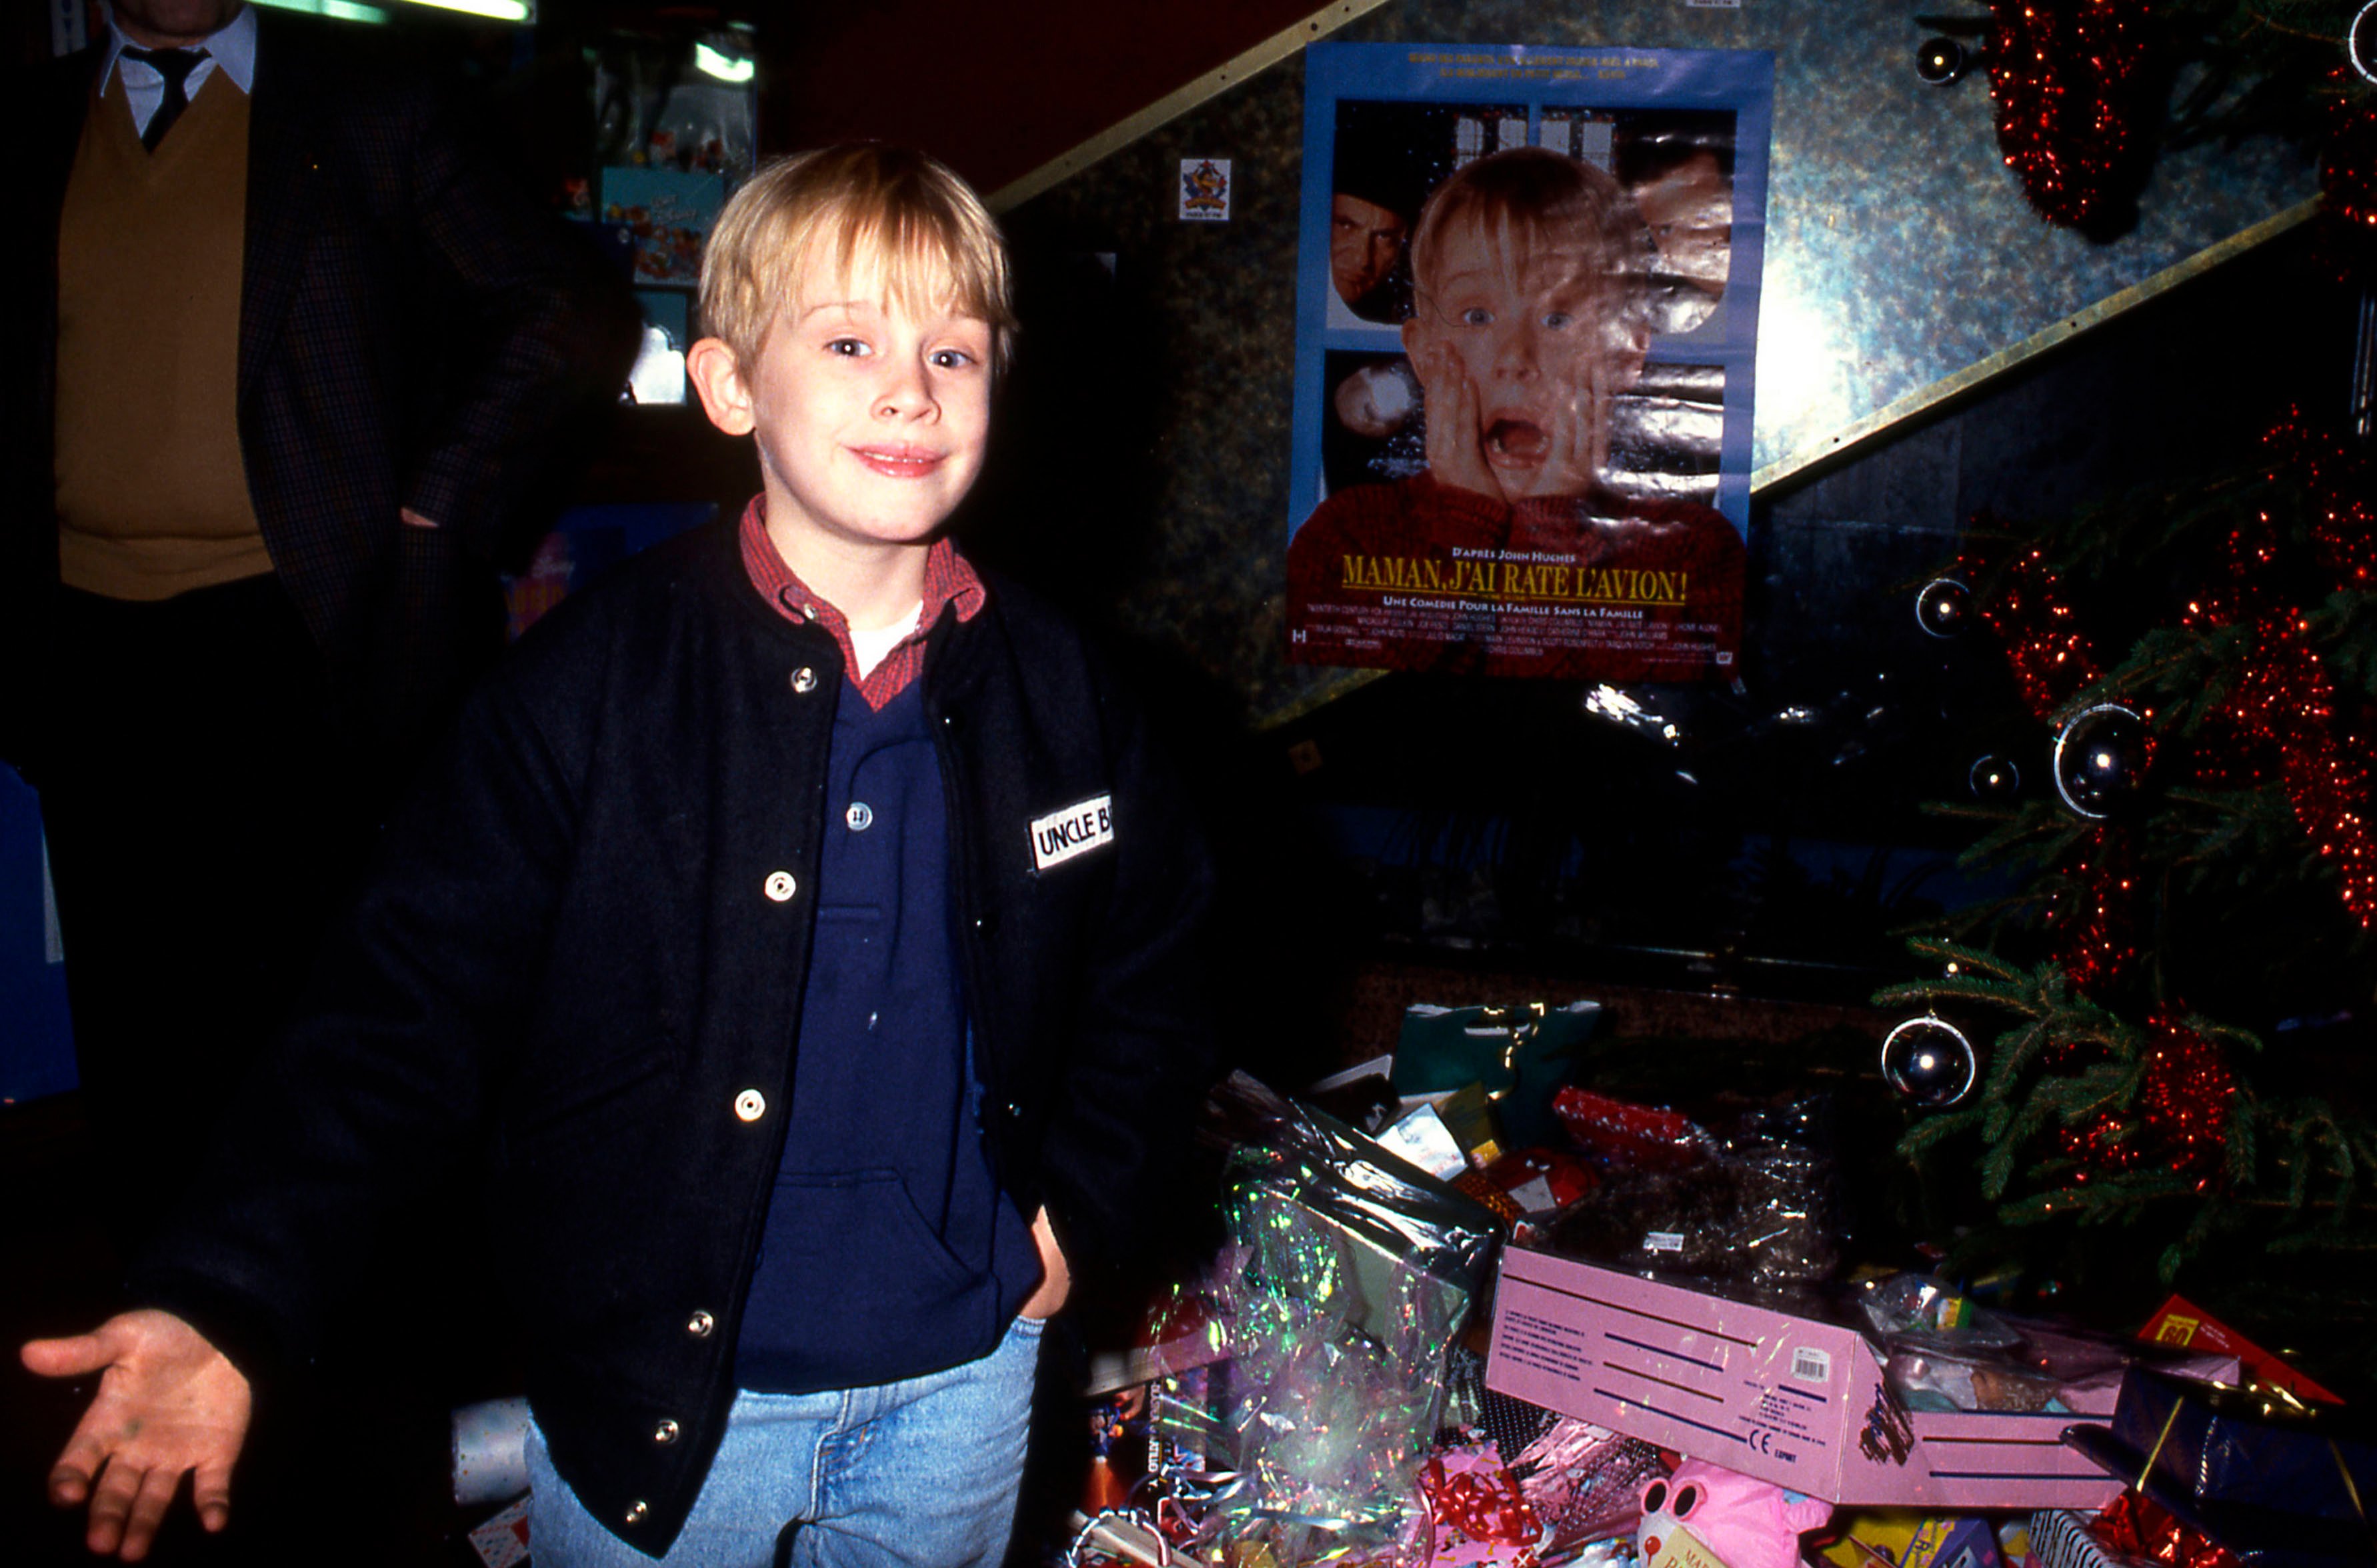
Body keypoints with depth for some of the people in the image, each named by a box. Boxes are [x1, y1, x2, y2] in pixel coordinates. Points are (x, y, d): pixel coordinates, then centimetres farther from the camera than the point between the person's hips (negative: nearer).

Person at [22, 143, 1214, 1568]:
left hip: (964, 1372, 3)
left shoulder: (1056, 691, -4)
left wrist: (1087, 1207, 2)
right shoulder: (597, 679, -13)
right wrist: (224, 1300, -22)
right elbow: (422, 997, -14)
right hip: (661, 1396, -2)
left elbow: (1154, 968, 10)